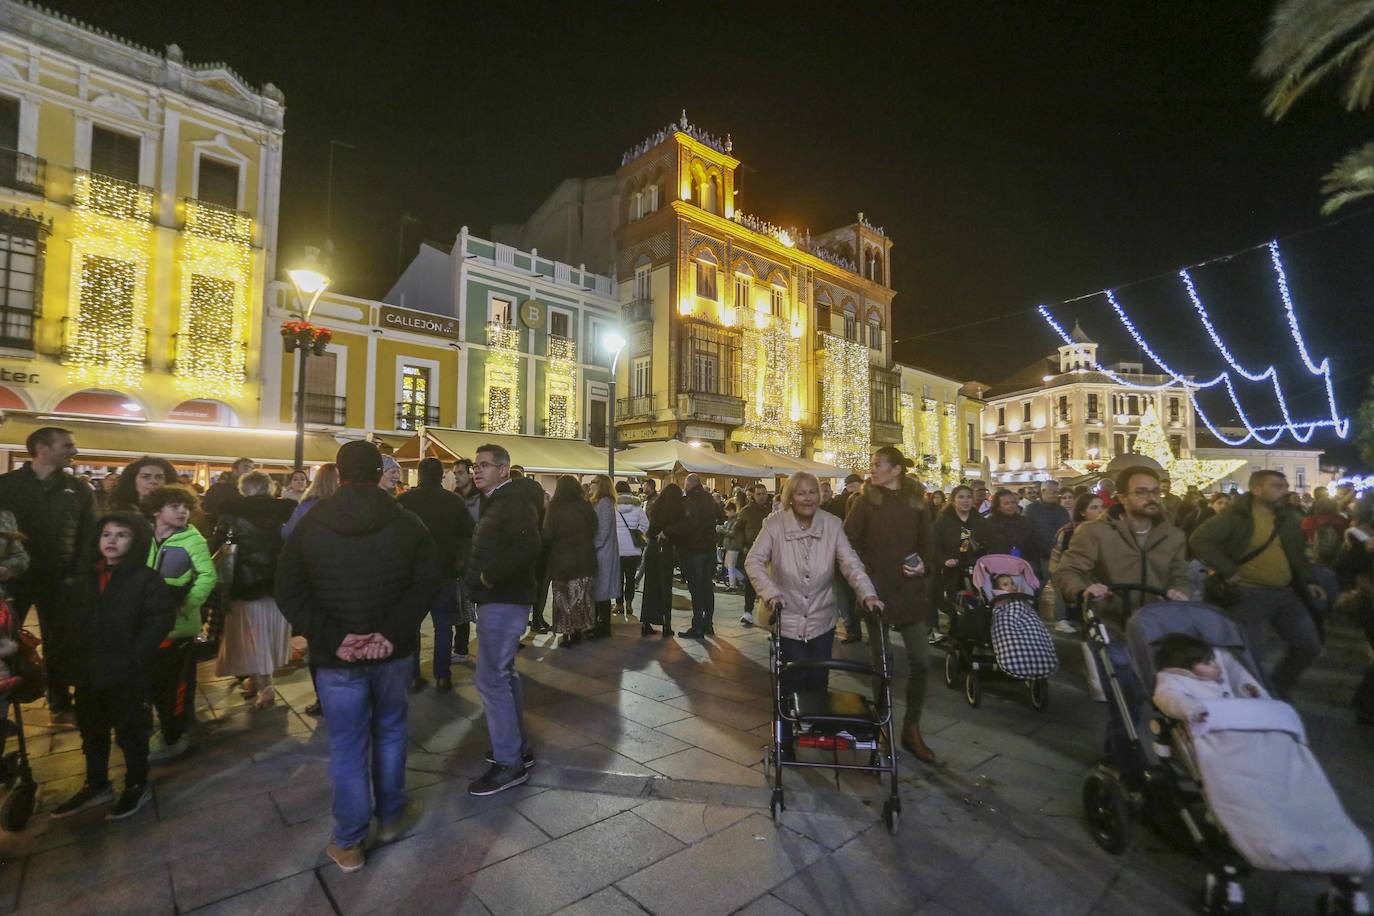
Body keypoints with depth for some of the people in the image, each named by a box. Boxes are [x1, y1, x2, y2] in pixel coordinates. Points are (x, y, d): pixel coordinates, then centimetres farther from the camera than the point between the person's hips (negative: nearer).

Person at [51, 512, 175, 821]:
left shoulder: (147, 579, -12)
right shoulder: (84, 579, 7)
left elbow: (160, 619, -17)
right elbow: (74, 624, 12)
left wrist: (134, 659, -19)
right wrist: (76, 662, 3)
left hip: (128, 675, -6)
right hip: (89, 674, 6)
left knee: (130, 731, 7)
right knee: (91, 731, 21)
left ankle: (137, 785, 26)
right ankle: (96, 785, 40)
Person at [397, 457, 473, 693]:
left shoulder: (403, 500, -6)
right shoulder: (454, 501, -5)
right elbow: (468, 534, -2)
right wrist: (460, 563, 9)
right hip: (444, 571, 0)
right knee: (443, 626, 9)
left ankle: (412, 677, 14)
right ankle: (442, 677, 11)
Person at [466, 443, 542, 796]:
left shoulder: (513, 501, -16)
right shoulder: (497, 501, 16)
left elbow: (528, 546, -32)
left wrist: (489, 577, -24)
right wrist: (482, 576, 6)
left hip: (503, 601, -11)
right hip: (499, 599, 11)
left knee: (491, 680, -6)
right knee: (502, 674, 18)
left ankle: (509, 763, 6)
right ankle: (519, 747, 32)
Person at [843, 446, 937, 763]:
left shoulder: (916, 502, 5)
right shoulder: (865, 500, -2)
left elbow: (926, 543, 13)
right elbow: (849, 540, -4)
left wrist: (922, 564, -6)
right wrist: (865, 575, -13)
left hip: (910, 589, 3)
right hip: (876, 589, -3)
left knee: (921, 660, 2)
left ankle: (912, 728, 20)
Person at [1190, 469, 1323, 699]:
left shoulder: (1288, 516, 10)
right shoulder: (1235, 514, -13)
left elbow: (1299, 552, 23)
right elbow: (1200, 540, -23)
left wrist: (1308, 580, 13)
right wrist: (1228, 571, -20)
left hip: (1287, 593, 7)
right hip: (1250, 595, -7)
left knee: (1310, 647, 14)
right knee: (1248, 653, -4)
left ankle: (1277, 691, 33)